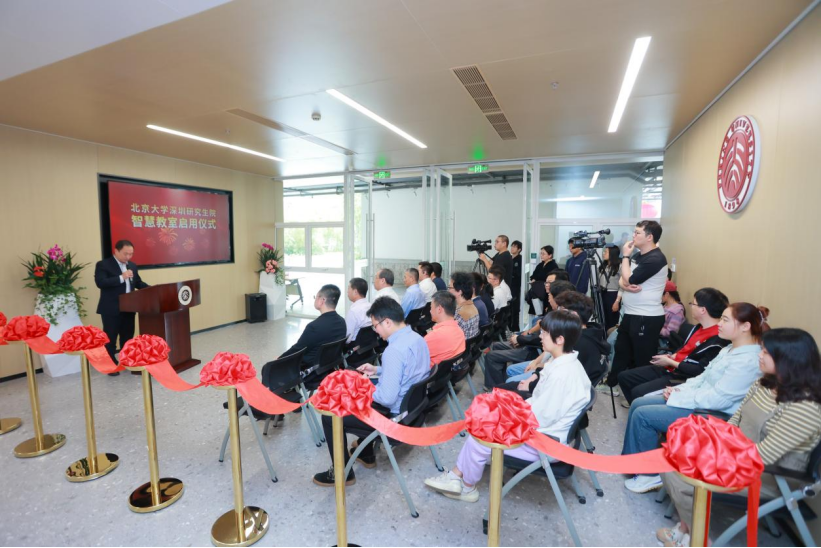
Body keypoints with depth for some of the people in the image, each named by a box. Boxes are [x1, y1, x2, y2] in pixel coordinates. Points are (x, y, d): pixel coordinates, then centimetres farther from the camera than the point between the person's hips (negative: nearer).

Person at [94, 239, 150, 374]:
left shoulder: (132, 266, 12)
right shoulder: (103, 265, -7)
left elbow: (138, 283, 16)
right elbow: (100, 282, -20)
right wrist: (121, 277, -26)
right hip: (111, 309, -6)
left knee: (128, 336, 14)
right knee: (110, 338, 4)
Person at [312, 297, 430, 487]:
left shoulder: (394, 350, -30)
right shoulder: (416, 338, 0)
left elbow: (387, 398, -30)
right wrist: (377, 370, 12)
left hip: (394, 415, -10)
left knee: (329, 415, 1)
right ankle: (366, 455, 42)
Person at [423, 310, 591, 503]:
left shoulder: (562, 374, -30)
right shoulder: (565, 361, 1)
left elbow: (542, 417, -27)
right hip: (542, 430, 9)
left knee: (479, 439, -6)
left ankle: (467, 487, 21)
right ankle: (457, 475, 15)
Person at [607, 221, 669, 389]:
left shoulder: (656, 259, -17)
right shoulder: (637, 255, 12)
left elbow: (629, 280, -20)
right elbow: (622, 280, 11)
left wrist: (625, 256, -10)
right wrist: (625, 285, -13)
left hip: (647, 318, -9)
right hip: (630, 315, 9)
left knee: (643, 360, 2)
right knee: (621, 351, 20)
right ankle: (612, 383, 34)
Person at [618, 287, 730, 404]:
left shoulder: (717, 339, -20)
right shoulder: (699, 328, 11)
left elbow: (701, 371, -24)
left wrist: (670, 362, -15)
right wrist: (671, 357, 3)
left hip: (684, 379, -10)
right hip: (670, 369, 10)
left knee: (638, 392, -26)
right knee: (624, 377, 6)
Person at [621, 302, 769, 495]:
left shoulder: (749, 361, -22)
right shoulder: (732, 349, 9)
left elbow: (717, 399, -26)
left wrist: (678, 397, -17)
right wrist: (678, 389, 0)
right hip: (699, 401, 10)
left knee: (642, 415, -16)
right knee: (638, 404, 3)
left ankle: (651, 475, 3)